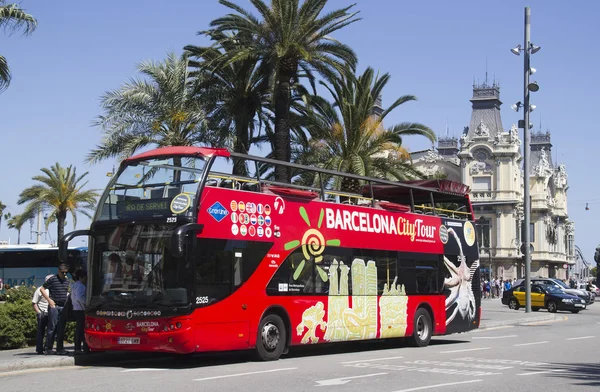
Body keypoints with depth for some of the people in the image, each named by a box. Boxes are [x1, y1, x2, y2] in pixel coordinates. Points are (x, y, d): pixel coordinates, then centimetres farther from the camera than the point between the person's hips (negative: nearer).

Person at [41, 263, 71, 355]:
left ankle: (60, 348, 10)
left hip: (63, 306, 5)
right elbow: (42, 289, -2)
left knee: (61, 328, 6)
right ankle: (48, 348, 1)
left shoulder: (67, 281, 14)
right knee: (52, 327, -4)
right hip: (54, 306, -5)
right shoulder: (52, 279, -4)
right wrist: (49, 300, -8)